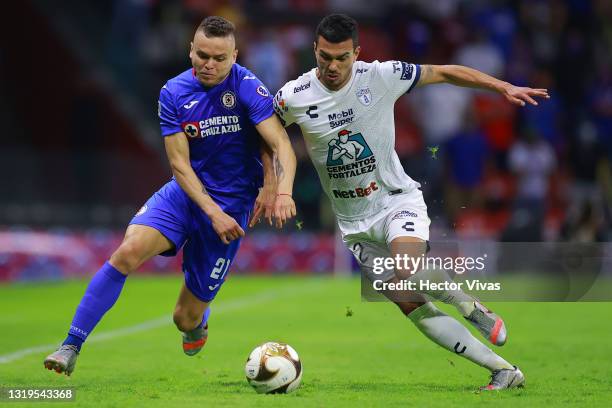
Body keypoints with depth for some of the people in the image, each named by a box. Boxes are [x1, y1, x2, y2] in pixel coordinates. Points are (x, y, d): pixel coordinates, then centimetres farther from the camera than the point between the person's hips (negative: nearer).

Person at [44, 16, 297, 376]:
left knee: (186, 319, 1)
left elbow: (281, 145, -21)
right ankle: (71, 347, -21)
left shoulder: (247, 87, -14)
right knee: (128, 252, -27)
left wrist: (282, 191, -40)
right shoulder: (173, 93, -5)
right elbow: (180, 164, -6)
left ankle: (197, 320, 44)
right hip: (186, 193, 2)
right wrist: (212, 212, -18)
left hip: (232, 204, -2)